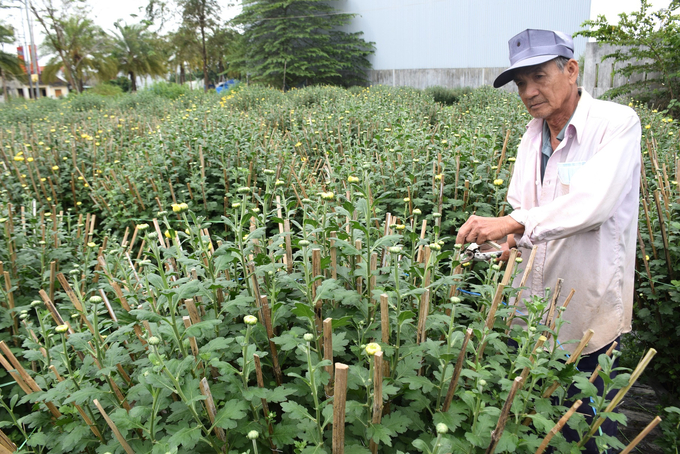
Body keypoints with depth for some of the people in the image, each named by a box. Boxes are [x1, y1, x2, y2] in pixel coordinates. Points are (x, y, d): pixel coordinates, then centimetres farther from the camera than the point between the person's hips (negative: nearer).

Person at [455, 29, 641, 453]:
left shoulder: (617, 124, -15)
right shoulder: (532, 134, 6)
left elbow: (593, 203, -30)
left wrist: (511, 223, -33)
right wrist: (511, 239, -6)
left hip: (589, 305, -6)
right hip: (533, 303, 6)